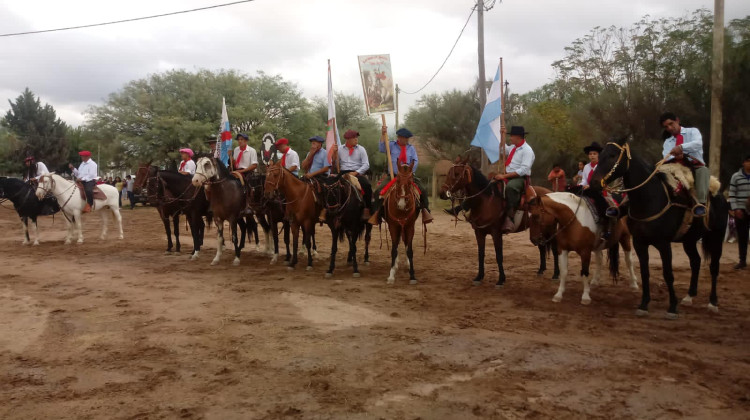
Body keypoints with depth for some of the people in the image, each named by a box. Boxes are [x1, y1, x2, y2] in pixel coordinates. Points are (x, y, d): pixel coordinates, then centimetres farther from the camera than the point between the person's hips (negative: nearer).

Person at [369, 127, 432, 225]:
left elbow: (415, 161, 4)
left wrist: (410, 172, -9)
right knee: (379, 192, -17)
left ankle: (425, 211, -1)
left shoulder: (411, 148, 10)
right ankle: (376, 213, -5)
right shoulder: (392, 145, 4)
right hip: (393, 176, -1)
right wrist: (384, 135, -20)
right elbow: (382, 149, -14)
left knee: (423, 191, -15)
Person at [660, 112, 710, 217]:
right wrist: (674, 156, -21)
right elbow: (666, 156, 3)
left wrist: (681, 147, -28)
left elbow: (698, 143, -10)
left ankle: (701, 204, -50)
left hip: (695, 165, -3)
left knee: (703, 170, -37)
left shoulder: (692, 131, 15)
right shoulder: (667, 142, 24)